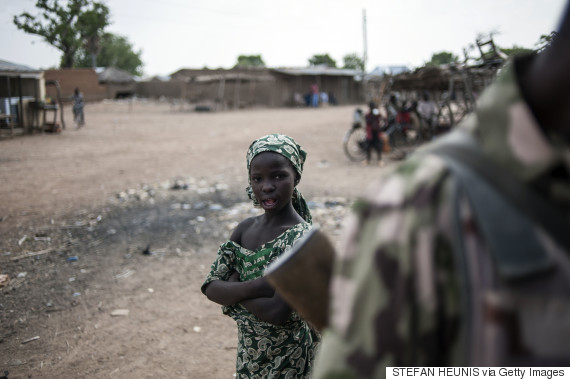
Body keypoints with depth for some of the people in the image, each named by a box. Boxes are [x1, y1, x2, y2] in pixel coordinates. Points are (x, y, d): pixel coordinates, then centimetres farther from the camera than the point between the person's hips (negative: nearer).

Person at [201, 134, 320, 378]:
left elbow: (277, 312, -30)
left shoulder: (303, 238, -23)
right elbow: (211, 288, -8)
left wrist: (234, 288, -16)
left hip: (287, 358, -5)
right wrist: (256, 286, -24)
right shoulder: (245, 229, -3)